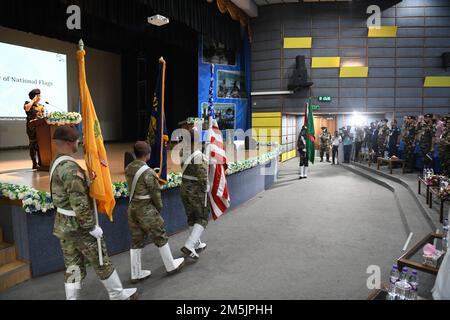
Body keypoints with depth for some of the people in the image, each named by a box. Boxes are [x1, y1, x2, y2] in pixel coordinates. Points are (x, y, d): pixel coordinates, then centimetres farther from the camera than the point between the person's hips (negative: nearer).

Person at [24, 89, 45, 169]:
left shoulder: (41, 106, 19)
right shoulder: (28, 103, 2)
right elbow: (26, 108, -21)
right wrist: (33, 100, -10)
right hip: (32, 128, -5)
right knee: (33, 145, -4)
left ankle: (41, 163, 9)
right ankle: (35, 164, -3)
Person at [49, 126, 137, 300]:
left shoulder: (55, 163, 7)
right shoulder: (70, 168, -25)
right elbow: (79, 203, -26)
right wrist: (91, 226, -20)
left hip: (63, 224, 9)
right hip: (78, 226, -9)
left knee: (73, 266, 16)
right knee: (102, 262, 8)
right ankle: (118, 295, 24)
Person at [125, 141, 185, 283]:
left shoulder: (128, 169, 0)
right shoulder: (148, 172, -20)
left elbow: (132, 188, 6)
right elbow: (156, 193, -13)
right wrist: (159, 208, 3)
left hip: (132, 208, 7)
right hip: (146, 210, -7)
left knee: (136, 241, 15)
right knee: (161, 238, 11)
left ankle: (136, 274, 25)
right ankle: (171, 266, 27)